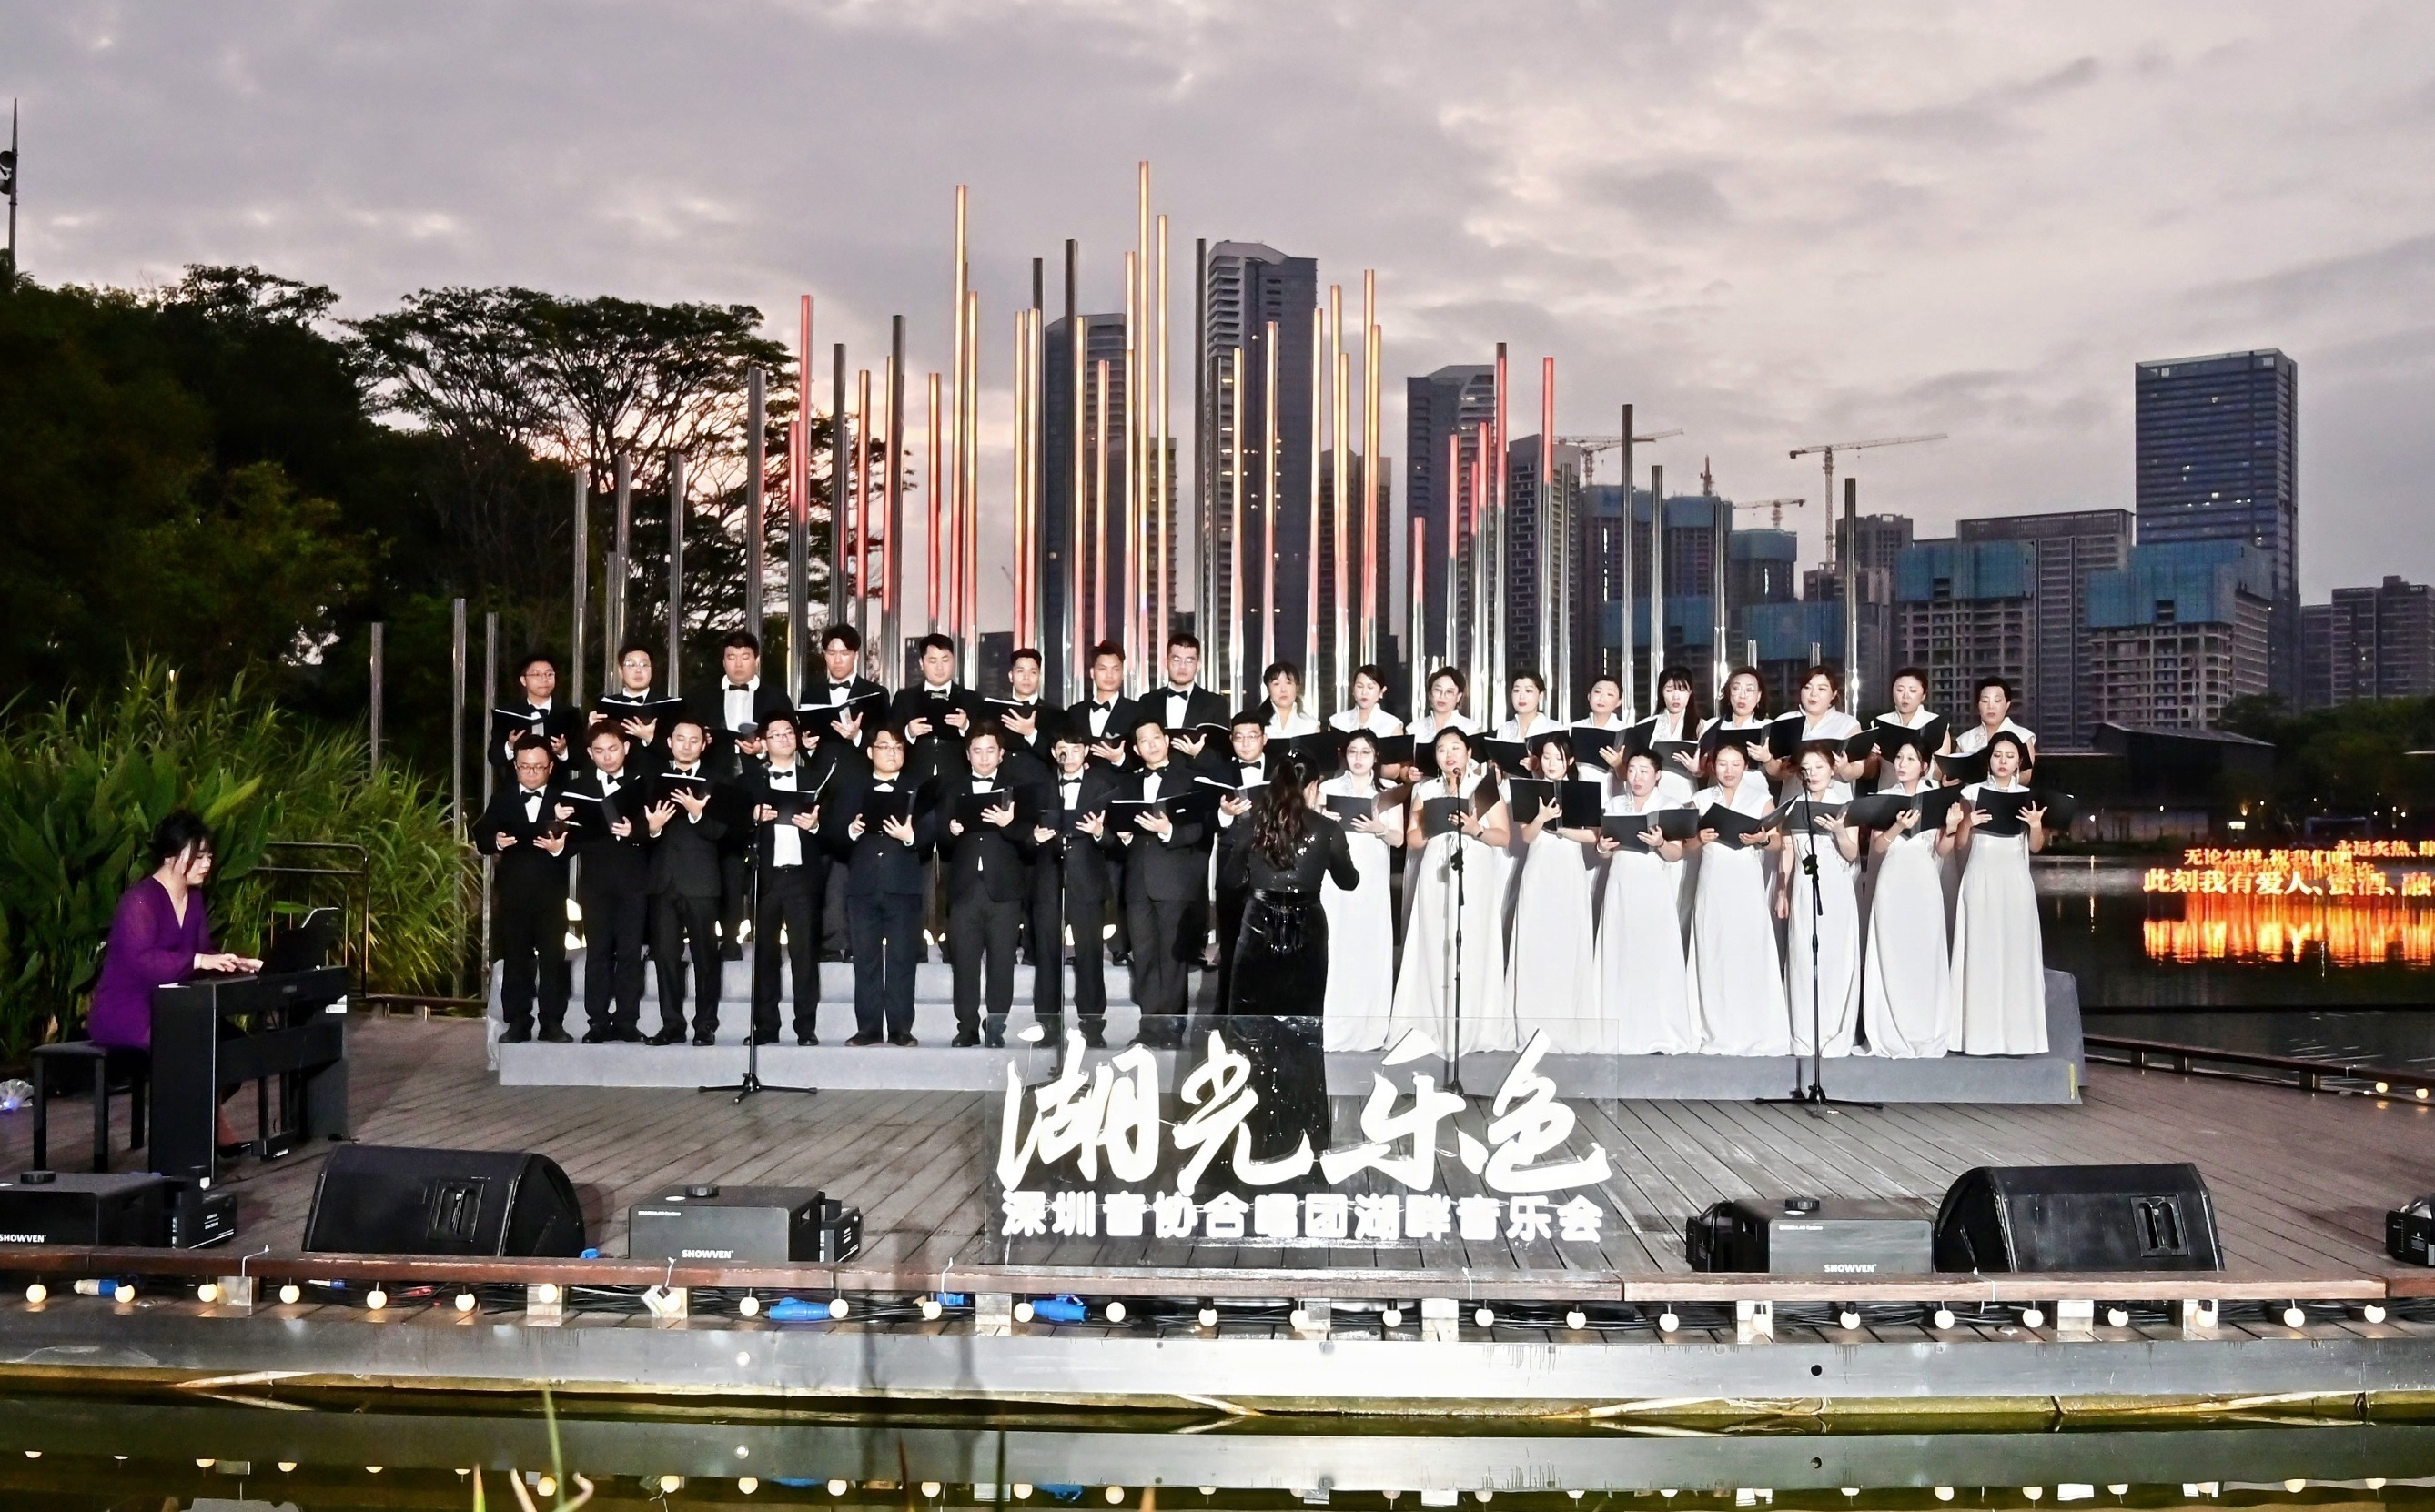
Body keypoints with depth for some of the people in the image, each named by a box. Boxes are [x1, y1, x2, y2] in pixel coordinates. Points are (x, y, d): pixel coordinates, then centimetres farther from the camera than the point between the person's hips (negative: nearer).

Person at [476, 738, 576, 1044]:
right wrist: (496, 841, -18)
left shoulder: (563, 800, 3)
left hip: (551, 892, -2)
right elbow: (481, 838, 3)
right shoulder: (501, 798, 10)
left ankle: (552, 1023, 4)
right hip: (513, 890, 2)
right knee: (515, 958, 5)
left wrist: (560, 848, -26)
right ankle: (518, 1023, 10)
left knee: (553, 958, -1)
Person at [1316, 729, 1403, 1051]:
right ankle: (1329, 1027, -1)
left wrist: (1378, 828, -14)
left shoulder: (1388, 793, 10)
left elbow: (1398, 839, 5)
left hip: (1372, 881, 1)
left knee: (1370, 949, -1)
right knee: (1334, 948, -6)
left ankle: (1369, 1028, 6)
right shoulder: (1328, 788, 7)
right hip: (1334, 879, -1)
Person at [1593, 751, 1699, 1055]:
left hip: (1655, 891, -3)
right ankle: (1622, 1033, 4)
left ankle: (1662, 1034, -4)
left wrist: (1660, 844, -23)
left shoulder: (1671, 807, 2)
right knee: (1622, 957, 0)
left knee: (1658, 957, -8)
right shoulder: (1614, 805, 13)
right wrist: (1602, 846, -9)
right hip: (1621, 889, 3)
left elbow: (1676, 854, -4)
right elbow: (1605, 850, 13)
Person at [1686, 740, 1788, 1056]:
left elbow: (1779, 840, 1)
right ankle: (1717, 1033, 6)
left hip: (1747, 887, -2)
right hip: (1713, 887, 2)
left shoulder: (1761, 799, 5)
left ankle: (1757, 1032, 0)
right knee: (1714, 956, 0)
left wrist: (1762, 839, -18)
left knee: (1751, 954, -6)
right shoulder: (1701, 799, 9)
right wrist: (1699, 839, -12)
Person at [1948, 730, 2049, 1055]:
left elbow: (2036, 847, 8)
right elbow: (1959, 844, 4)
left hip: (2015, 881, 1)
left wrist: (2036, 825, -11)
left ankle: (2017, 1033, 3)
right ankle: (1981, 1034, -2)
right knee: (1981, 952, -4)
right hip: (1981, 878, -1)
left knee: (2017, 953, -1)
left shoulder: (2028, 796, 8)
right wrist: (1968, 823, -15)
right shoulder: (1972, 792, 4)